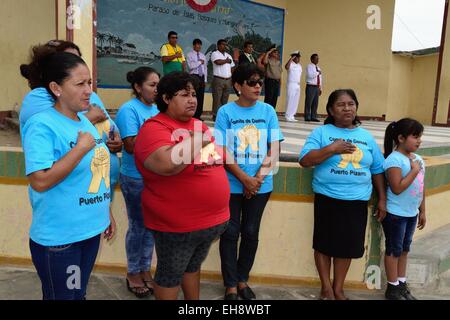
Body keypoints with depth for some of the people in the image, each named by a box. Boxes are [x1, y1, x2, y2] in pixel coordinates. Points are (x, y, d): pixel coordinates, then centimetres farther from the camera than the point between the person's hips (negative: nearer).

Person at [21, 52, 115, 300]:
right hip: (58, 238, -7)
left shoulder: (86, 121, 6)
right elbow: (40, 181, -26)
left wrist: (106, 214, 17)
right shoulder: (42, 125, -18)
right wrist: (81, 148, -23)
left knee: (79, 294, 24)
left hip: (90, 229, 7)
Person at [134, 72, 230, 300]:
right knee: (170, 276, 12)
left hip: (211, 220, 8)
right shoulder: (154, 128, -17)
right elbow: (167, 164, -38)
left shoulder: (198, 125, 8)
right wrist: (196, 140, -26)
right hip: (177, 226, -7)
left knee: (193, 267, 26)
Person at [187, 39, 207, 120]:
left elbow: (205, 68, 15)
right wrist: (200, 62, -4)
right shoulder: (190, 55, 1)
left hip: (202, 77, 5)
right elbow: (191, 66, -15)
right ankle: (193, 116, -4)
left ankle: (198, 115, 10)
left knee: (201, 97, 4)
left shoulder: (203, 55, 17)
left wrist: (205, 79, 8)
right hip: (194, 77, -5)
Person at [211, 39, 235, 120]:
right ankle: (216, 115, -3)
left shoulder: (228, 55, 20)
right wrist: (226, 61, -2)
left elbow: (232, 68, 20)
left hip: (228, 80, 6)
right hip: (218, 79, -6)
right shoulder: (215, 54, 0)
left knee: (225, 99, 7)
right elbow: (218, 62, -21)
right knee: (217, 98, -7)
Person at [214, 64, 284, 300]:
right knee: (230, 233, 5)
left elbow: (274, 148, 1)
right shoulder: (226, 112, -5)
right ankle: (230, 284, 20)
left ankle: (242, 279, 30)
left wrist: (258, 178, -10)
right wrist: (245, 179, -15)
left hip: (261, 185, 2)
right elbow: (223, 152, -9)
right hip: (232, 184, -2)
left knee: (251, 232, 11)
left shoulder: (268, 111, 2)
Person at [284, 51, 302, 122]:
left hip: (298, 85, 8)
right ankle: (288, 116, -2)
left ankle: (292, 116, 13)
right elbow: (286, 67, -29)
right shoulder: (291, 64, -7)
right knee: (290, 101, -7)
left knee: (296, 101, 7)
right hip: (291, 84, -8)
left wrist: (299, 83, 17)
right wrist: (291, 59, -25)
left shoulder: (299, 65, 18)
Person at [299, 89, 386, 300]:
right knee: (324, 243, 6)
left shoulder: (367, 137, 10)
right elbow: (304, 160, -11)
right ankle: (326, 287, 25)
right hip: (327, 199, -3)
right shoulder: (321, 132, -1)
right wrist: (331, 149, -19)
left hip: (357, 201, 3)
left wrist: (382, 199, 10)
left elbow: (377, 170, 14)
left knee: (348, 246, 9)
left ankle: (338, 289, 27)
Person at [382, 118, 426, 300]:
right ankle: (392, 288, 18)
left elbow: (421, 188, 14)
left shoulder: (418, 159, 7)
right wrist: (414, 170, -19)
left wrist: (422, 211, 15)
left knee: (405, 248, 17)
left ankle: (402, 284, 31)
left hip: (411, 213, 8)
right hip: (395, 214, -8)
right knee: (394, 250, 5)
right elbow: (397, 188, -24)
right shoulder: (394, 159, -18)